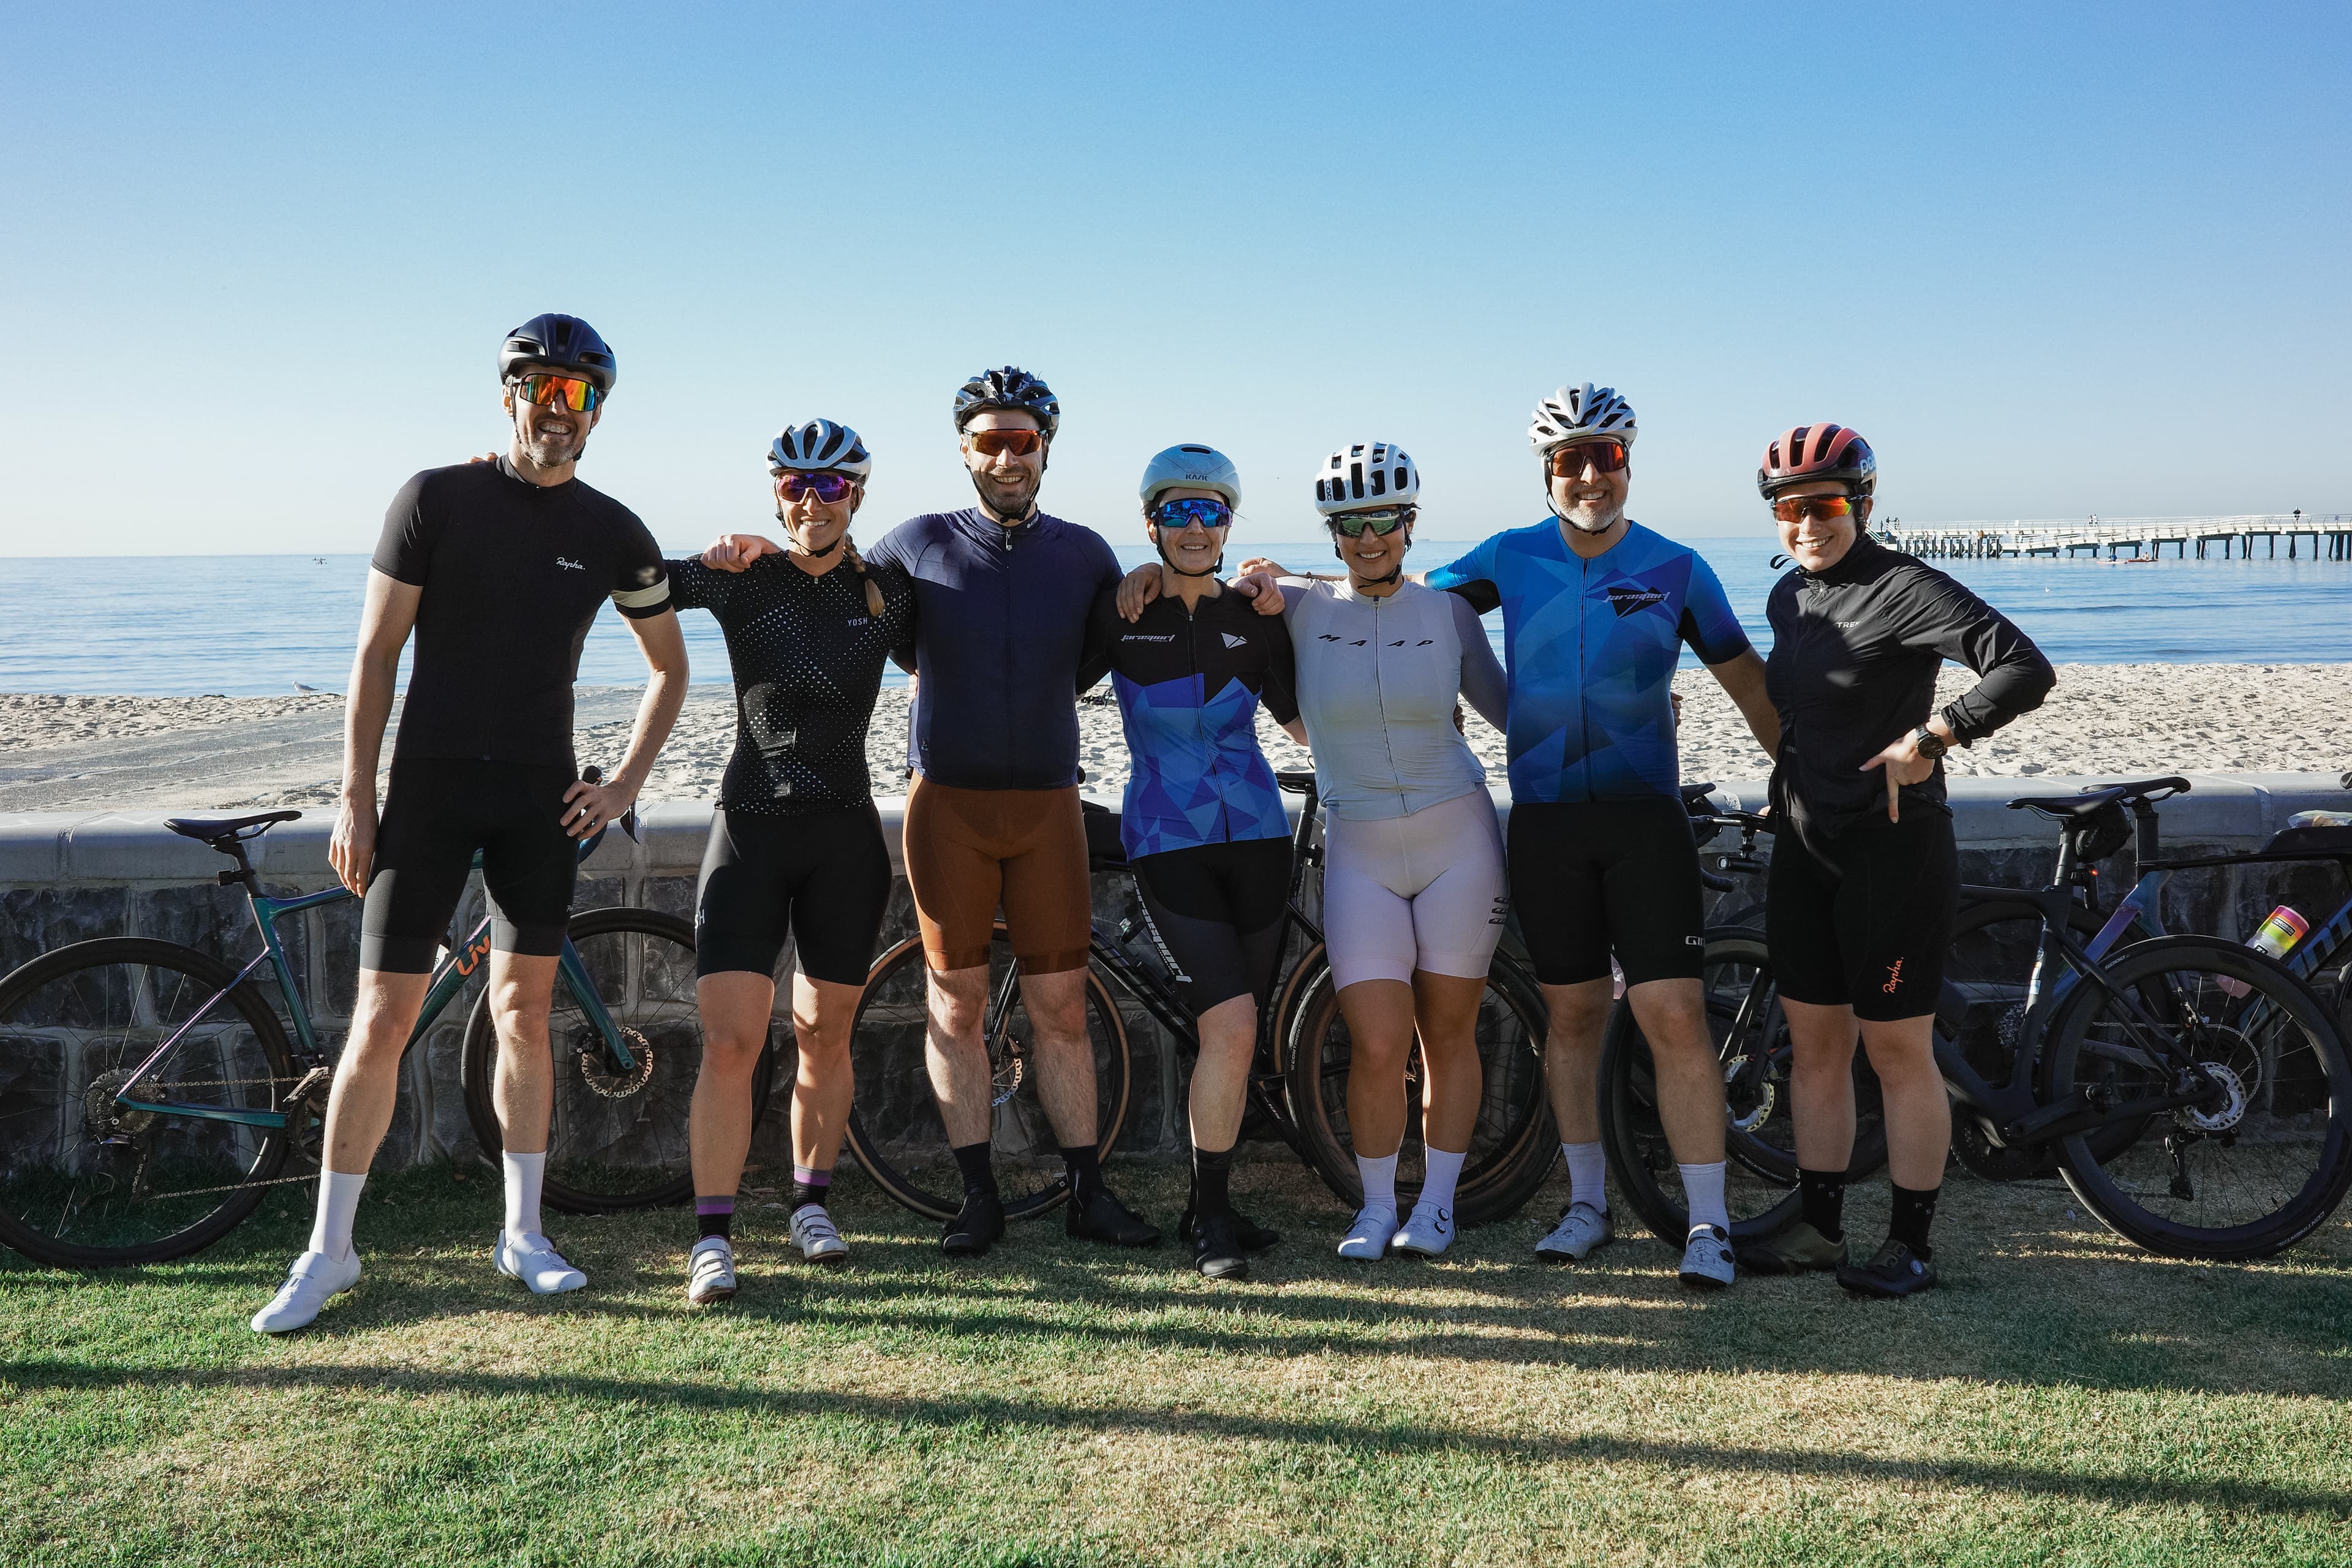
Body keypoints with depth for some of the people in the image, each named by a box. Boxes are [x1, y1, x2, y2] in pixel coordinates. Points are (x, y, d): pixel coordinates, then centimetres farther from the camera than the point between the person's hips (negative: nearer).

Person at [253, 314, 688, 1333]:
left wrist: (625, 783, 5)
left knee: (524, 1015, 8)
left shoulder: (613, 534, 4)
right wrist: (355, 799, -6)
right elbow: (376, 652, -3)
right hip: (430, 788, -2)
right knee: (381, 1025, -2)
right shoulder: (436, 499, -4)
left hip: (541, 799, 2)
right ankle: (329, 1250, 11)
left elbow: (670, 666, 15)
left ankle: (523, 1233, 20)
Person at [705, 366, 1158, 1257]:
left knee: (1060, 1006, 4)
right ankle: (978, 1197, 14)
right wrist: (771, 553, 4)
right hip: (948, 802, 0)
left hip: (1047, 805, 1)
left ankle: (1089, 1193, 14)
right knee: (957, 1002, 4)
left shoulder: (1084, 555, 7)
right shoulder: (921, 544, 3)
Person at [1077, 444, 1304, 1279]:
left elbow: (1307, 722, 11)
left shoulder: (1255, 617, 5)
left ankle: (1207, 1205, 24)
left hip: (1256, 836, 3)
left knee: (1235, 1034, 8)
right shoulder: (1119, 613, -1)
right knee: (1231, 1026, -16)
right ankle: (1212, 1218, 0)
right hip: (1169, 843, -3)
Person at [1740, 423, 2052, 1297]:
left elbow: (2026, 670, -22)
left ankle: (1910, 1246, 13)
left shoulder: (1903, 589, -13)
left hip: (1892, 850, -8)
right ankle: (1819, 1228, 22)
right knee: (1814, 1044, 11)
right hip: (1804, 846, 8)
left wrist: (1927, 739, -20)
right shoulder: (1788, 596, 11)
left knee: (1897, 1051, 1)